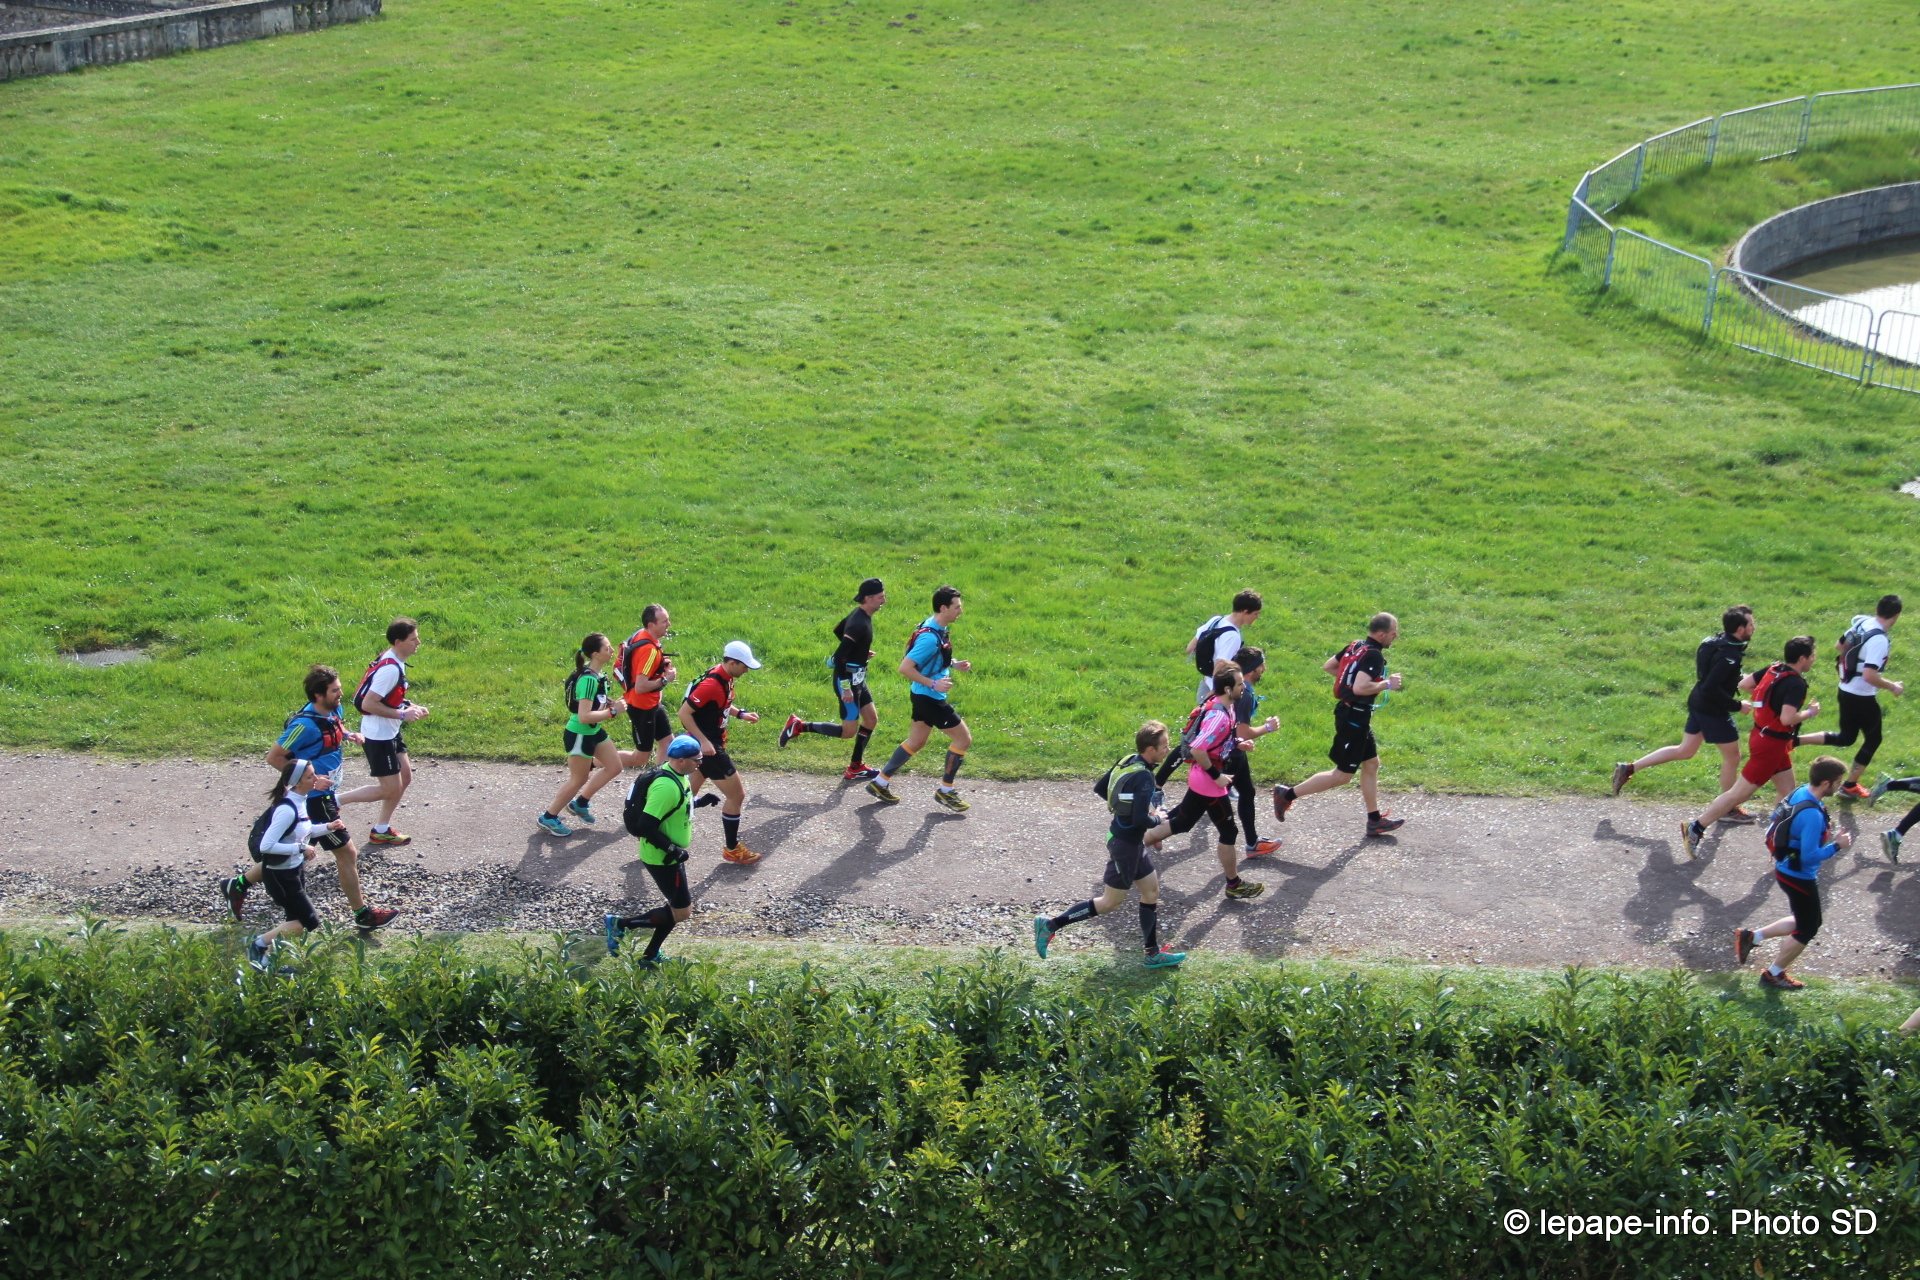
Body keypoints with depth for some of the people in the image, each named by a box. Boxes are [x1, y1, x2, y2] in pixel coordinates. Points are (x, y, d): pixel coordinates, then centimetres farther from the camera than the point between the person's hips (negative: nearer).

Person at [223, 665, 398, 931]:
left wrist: (348, 736, 1)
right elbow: (273, 757, -19)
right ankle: (363, 914, 14)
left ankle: (239, 884, 30)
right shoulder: (305, 724, -24)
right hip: (314, 799, -9)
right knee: (347, 853, 1)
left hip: (324, 796, 9)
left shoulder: (334, 712, 2)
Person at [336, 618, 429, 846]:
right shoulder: (390, 669, -26)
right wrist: (402, 714, -23)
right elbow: (368, 704, -28)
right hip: (378, 736, -10)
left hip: (390, 733, 10)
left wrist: (409, 706, 5)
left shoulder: (393, 662, 4)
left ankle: (381, 830, 27)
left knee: (405, 777, 16)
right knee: (390, 789, -2)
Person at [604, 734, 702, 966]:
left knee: (679, 905, 18)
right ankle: (620, 923, 3)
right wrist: (672, 849, -24)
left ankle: (650, 956, 27)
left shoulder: (676, 777, 4)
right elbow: (646, 826, -30)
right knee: (680, 912, -2)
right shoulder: (666, 786, -28)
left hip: (669, 856, 10)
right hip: (661, 859, -10)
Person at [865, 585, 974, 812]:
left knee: (915, 742, 19)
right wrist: (933, 684, -28)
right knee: (963, 739, -2)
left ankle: (880, 782, 25)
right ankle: (945, 791, 9)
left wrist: (954, 665, 9)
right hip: (929, 698, -10)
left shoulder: (940, 630, 5)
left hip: (926, 697, 10)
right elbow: (905, 668, -27)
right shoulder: (930, 638, -26)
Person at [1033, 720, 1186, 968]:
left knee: (1151, 890, 16)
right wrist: (1158, 818, -10)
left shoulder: (1128, 761, 0)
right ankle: (1051, 925, 6)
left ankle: (1154, 954, 23)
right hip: (1126, 844, -9)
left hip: (1124, 837, 10)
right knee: (1111, 901, 2)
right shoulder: (1144, 778, -27)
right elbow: (1141, 821, -30)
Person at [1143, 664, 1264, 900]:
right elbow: (1197, 750, -34)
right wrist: (1216, 776, -23)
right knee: (1228, 832, 5)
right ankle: (1234, 885, 18)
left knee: (1183, 822, 21)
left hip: (1200, 778, 9)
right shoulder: (1220, 717, -28)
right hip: (1208, 783, -9)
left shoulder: (1217, 704, 2)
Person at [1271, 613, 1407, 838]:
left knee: (1371, 764, 17)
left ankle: (1374, 820, 24)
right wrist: (1387, 684, -18)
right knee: (1342, 775, -1)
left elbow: (1327, 666, 16)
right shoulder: (1374, 656, -21)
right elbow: (1360, 688, -32)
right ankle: (1288, 794, 1)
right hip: (1355, 718, -10)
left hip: (1348, 712, 10)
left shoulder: (1356, 647, 7)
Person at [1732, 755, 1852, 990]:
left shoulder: (1800, 793, -3)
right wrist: (1836, 845, -18)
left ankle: (1751, 937, 26)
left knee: (1804, 922, 25)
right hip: (1800, 878, -9)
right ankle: (1773, 975, 26)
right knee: (1807, 930, 11)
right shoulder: (1812, 815, -32)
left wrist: (1823, 834, 3)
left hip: (1786, 870, 9)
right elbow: (1810, 856, -30)